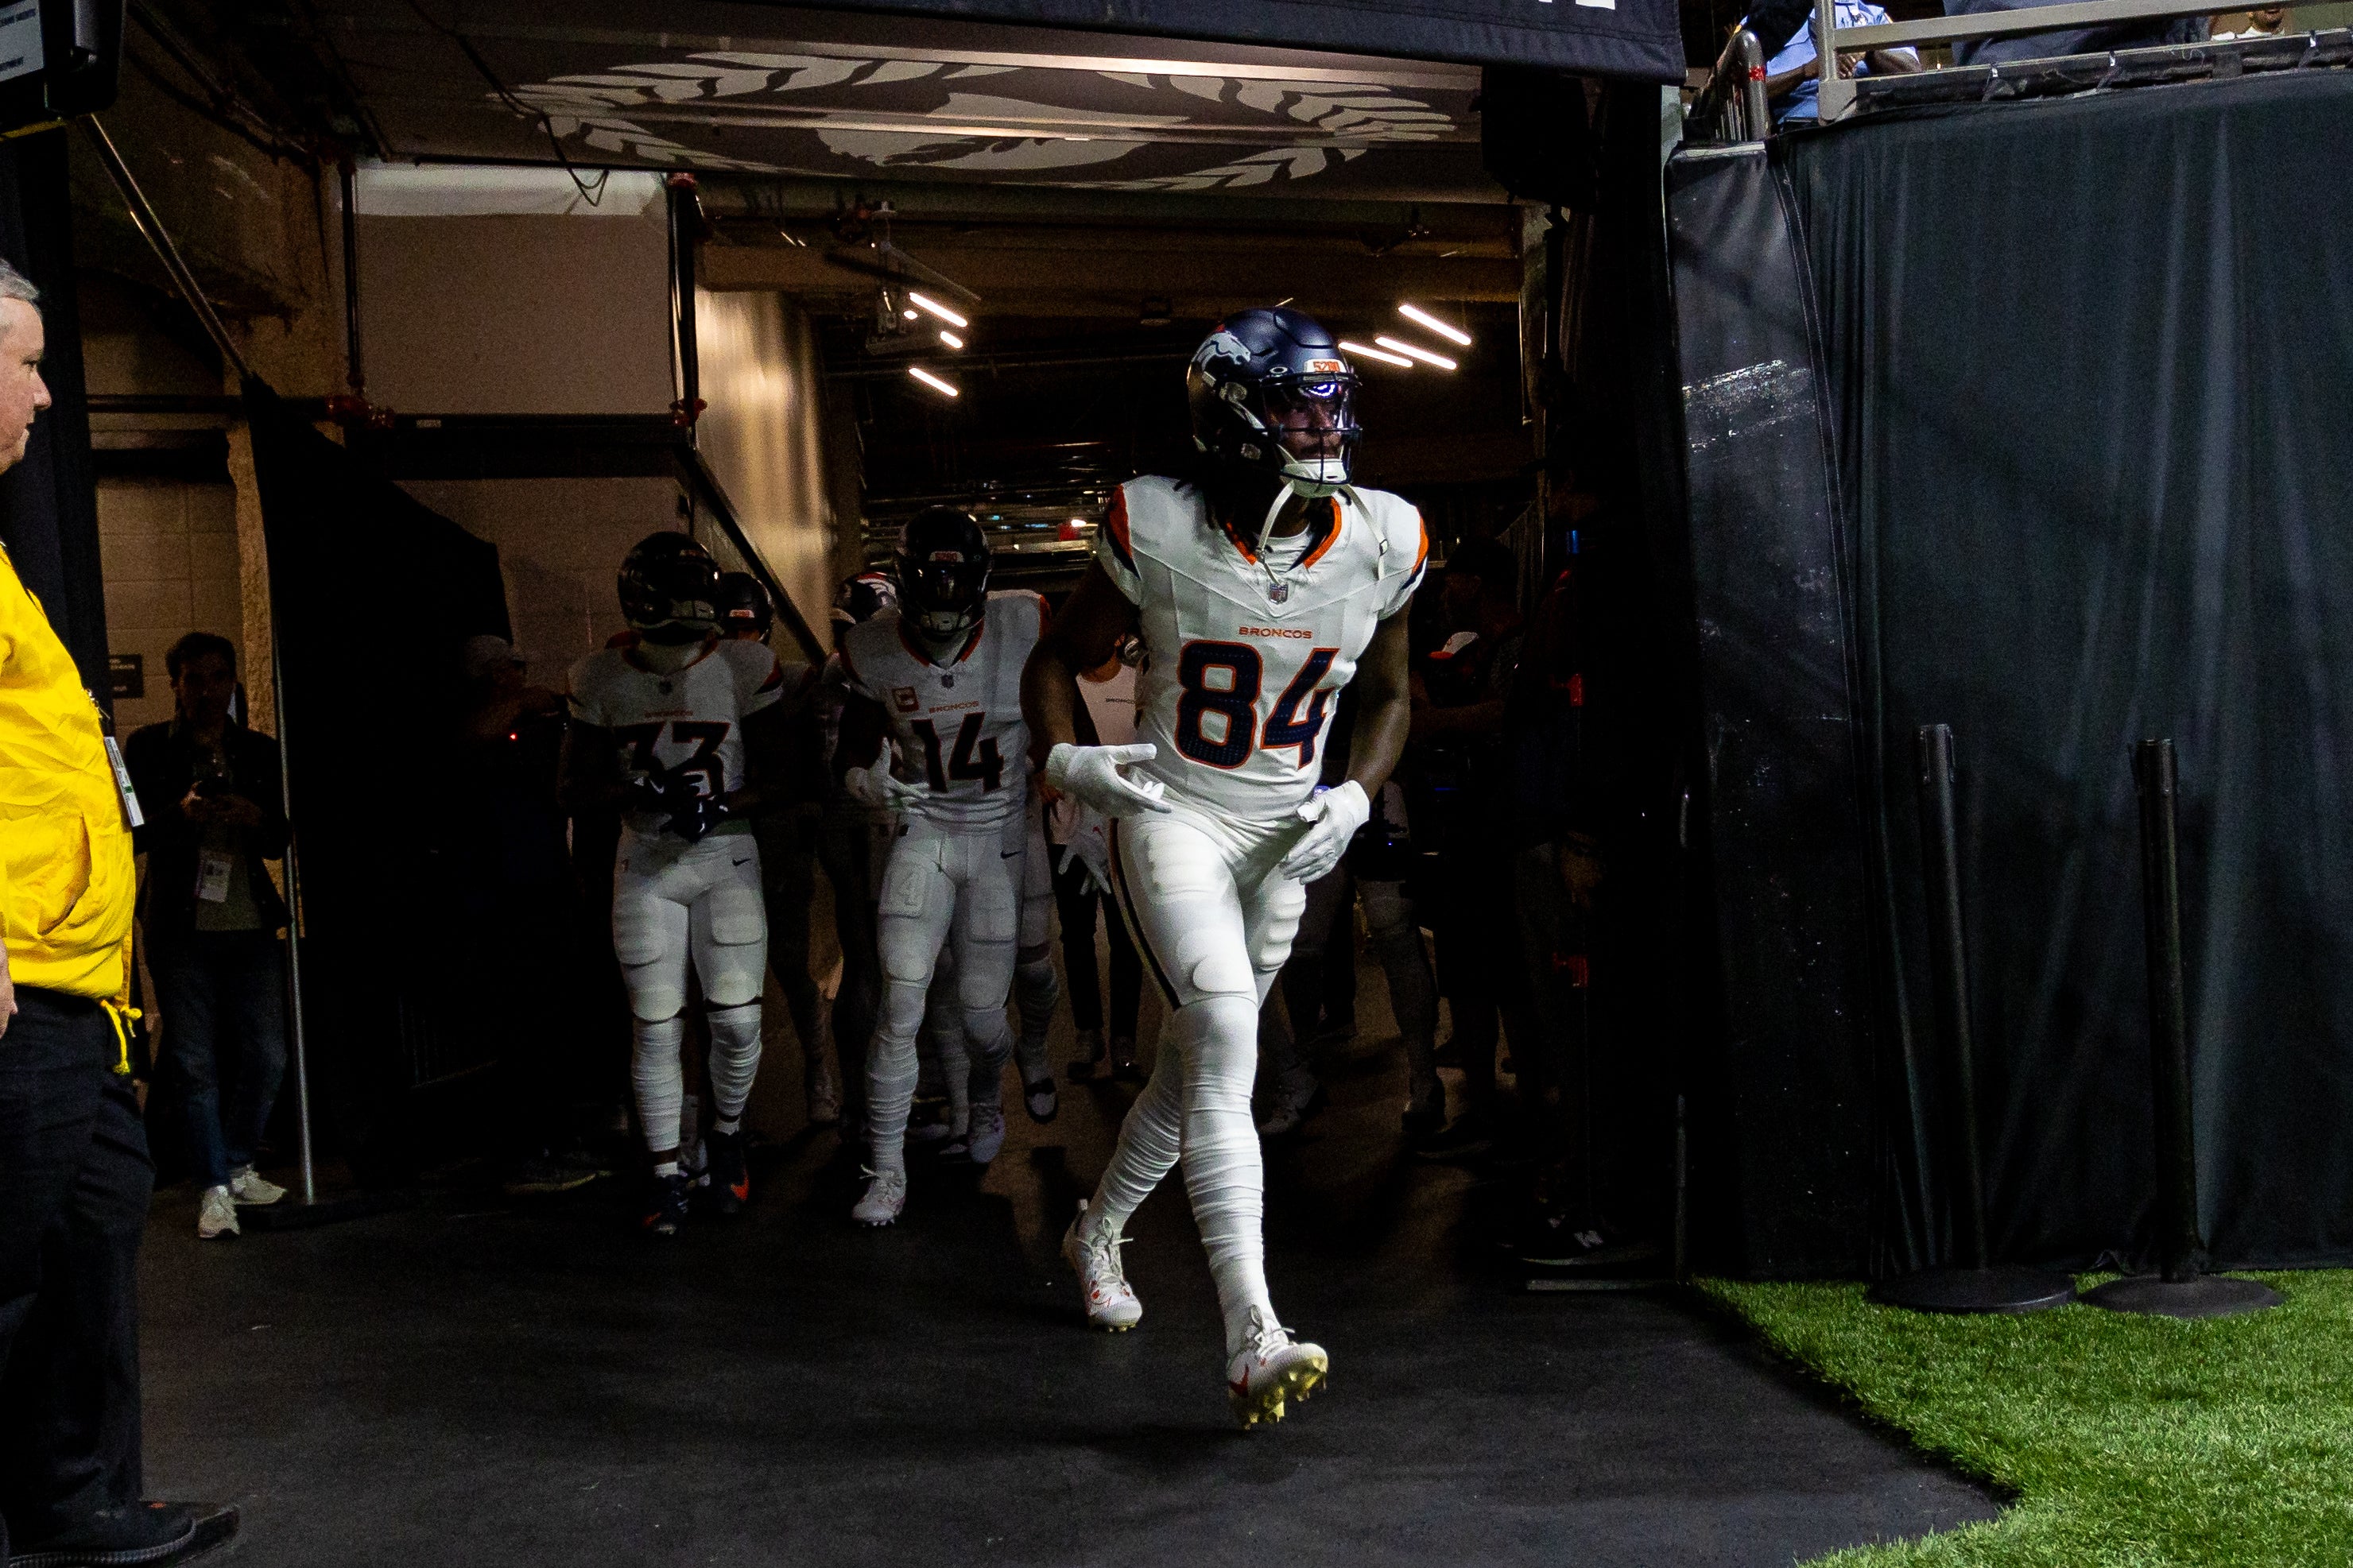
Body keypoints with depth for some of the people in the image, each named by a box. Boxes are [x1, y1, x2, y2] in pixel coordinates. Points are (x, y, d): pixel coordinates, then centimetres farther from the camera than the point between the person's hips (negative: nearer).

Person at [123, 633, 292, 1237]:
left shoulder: (260, 751, 12)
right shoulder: (149, 747, 4)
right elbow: (132, 831, -2)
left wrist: (256, 818, -9)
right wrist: (181, 813, -21)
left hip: (253, 924, 3)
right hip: (180, 927, -2)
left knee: (266, 1055, 0)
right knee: (195, 1062, -1)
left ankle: (236, 1167, 20)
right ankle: (215, 1189, 7)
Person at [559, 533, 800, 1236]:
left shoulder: (745, 669, -8)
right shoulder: (601, 681, -4)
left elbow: (777, 774, -4)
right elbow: (577, 786, 1)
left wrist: (722, 805, -23)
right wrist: (643, 790, -19)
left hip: (727, 860, -1)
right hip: (646, 867, 1)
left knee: (737, 1018, -6)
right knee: (656, 1027, 1)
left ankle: (728, 1135, 23)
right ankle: (667, 1175, 15)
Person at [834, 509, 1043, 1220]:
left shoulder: (1024, 628, -12)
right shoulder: (875, 650, -7)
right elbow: (853, 755, 3)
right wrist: (868, 781, -18)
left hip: (1003, 838, 0)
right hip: (922, 833, 1)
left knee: (982, 1013, 4)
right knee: (901, 1006, -11)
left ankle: (986, 1099, 40)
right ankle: (887, 1169, 3)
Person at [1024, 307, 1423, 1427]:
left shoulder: (1380, 543, -4)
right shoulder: (1160, 531, -13)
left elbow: (1389, 696, 12)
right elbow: (1059, 660, 0)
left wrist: (1356, 797, -5)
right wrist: (1064, 761, -18)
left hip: (1285, 835, 5)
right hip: (1172, 821, -4)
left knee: (1197, 1065, 14)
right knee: (1227, 1045, -22)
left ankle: (1098, 1231, 42)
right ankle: (1253, 1341, -26)